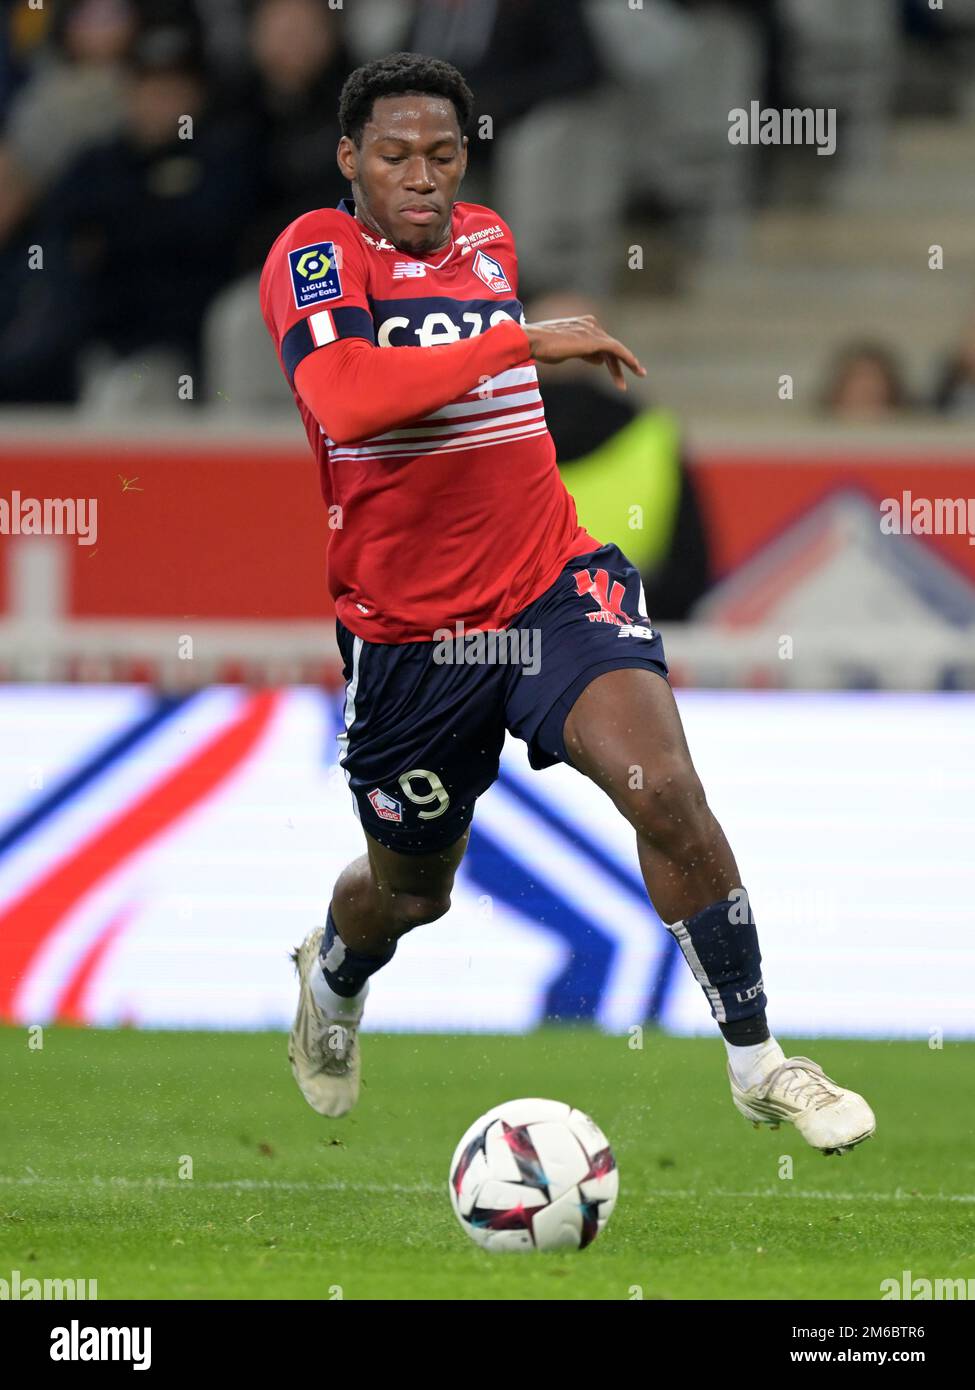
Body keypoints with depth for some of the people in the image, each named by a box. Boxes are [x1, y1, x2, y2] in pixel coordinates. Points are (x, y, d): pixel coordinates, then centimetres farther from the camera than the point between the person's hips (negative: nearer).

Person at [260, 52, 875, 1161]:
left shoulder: (488, 237, 7)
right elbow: (343, 398, -35)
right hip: (407, 628, -3)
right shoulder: (315, 255, -14)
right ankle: (332, 976, 54)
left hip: (552, 581, 3)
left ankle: (758, 1063, -12)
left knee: (663, 788, -22)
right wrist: (525, 341, -33)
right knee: (410, 891, 16)